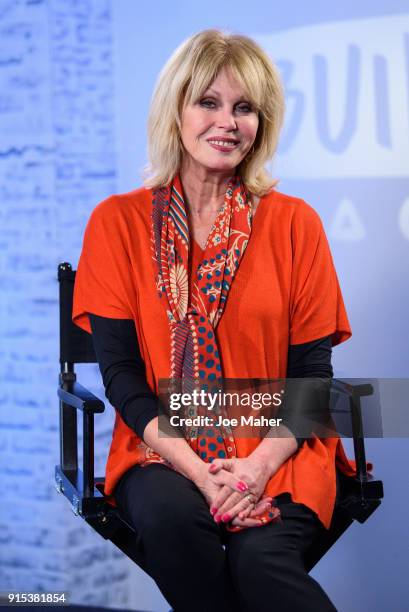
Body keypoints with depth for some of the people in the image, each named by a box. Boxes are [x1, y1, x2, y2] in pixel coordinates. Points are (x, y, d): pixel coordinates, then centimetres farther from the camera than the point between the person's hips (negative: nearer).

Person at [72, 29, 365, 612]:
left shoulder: (294, 223, 3)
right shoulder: (118, 222, 3)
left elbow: (312, 371, 1)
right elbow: (120, 370, -2)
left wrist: (261, 464, -17)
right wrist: (196, 469, -16)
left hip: (277, 451, 0)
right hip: (163, 448, 1)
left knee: (259, 556, -30)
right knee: (170, 513, -32)